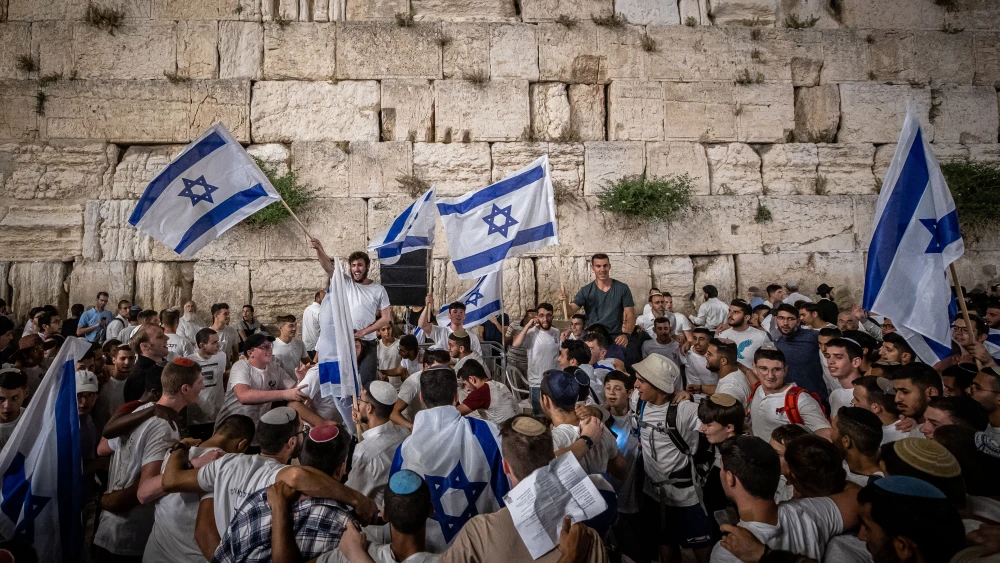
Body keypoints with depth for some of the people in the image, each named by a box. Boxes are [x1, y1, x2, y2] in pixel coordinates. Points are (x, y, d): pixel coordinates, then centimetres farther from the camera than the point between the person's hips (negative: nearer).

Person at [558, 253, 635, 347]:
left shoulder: (622, 289, 2)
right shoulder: (585, 291, 3)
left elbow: (630, 316, 1)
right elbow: (570, 311, -5)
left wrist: (625, 334, -17)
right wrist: (565, 301, -28)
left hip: (615, 339, 0)